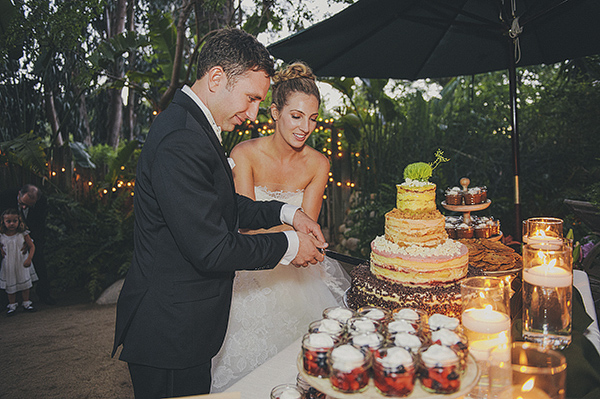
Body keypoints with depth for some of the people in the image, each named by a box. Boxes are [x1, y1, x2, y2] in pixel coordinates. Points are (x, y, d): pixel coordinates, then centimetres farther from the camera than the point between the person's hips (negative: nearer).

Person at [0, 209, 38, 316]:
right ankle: (12, 305, 28)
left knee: (25, 284, 11)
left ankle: (26, 303, 28)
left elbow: (32, 246, -9)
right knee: (10, 286, 11)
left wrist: (29, 259, -19)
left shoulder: (23, 234, -12)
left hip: (22, 264, 0)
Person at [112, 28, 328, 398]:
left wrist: (286, 212, 2)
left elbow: (223, 208, 14)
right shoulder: (181, 141, -26)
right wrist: (288, 246, -14)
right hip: (170, 335, -10)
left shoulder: (193, 125, 8)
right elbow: (212, 250, -26)